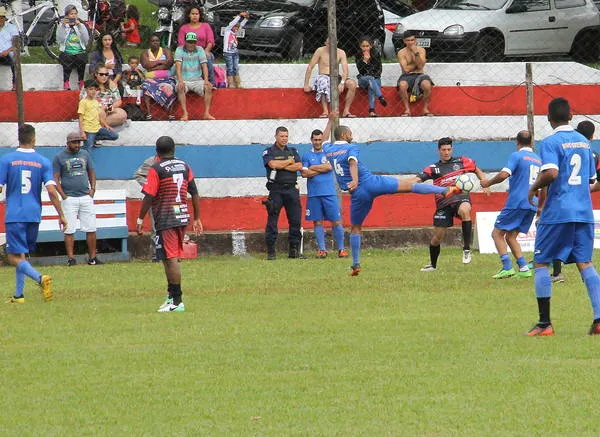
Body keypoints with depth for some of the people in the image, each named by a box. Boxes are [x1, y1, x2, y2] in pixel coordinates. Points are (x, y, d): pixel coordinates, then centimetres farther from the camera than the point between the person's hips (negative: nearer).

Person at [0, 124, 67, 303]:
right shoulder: (43, 162, 1)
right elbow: (51, 190, -6)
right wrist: (61, 215, -1)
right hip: (34, 215, 4)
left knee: (14, 257, -5)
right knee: (22, 255, 17)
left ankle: (40, 278, -29)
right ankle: (18, 295, 16)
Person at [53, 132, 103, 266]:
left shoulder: (85, 154, 13)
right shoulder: (59, 158, 0)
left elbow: (91, 172, 21)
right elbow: (56, 179, -2)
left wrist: (92, 188, 7)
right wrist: (63, 195, -11)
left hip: (86, 197, 4)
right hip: (69, 198, -4)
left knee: (91, 229, 1)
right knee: (69, 230, -5)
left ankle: (92, 257, 6)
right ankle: (71, 258, -2)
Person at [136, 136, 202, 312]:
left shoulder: (156, 169, -7)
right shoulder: (184, 166, 10)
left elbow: (149, 197, -11)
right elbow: (194, 193, 11)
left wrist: (140, 219, -4)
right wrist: (197, 218, 17)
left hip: (165, 220, -6)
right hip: (183, 217, 6)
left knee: (171, 259, -7)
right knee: (172, 259, 18)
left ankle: (177, 302, -10)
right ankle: (172, 295, 24)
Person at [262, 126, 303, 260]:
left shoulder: (292, 151, 16)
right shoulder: (269, 152, 4)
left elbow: (299, 166, 1)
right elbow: (273, 164, -15)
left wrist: (282, 166, -8)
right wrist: (289, 161, -3)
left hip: (292, 190, 4)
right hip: (276, 190, -4)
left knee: (295, 221, 0)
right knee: (272, 221, -5)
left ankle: (294, 250, 7)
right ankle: (271, 252, -2)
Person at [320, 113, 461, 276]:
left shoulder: (328, 150, 13)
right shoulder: (351, 148, -2)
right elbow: (353, 163, -23)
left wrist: (330, 121, 48)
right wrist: (355, 181, -38)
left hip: (358, 194, 4)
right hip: (371, 182, -4)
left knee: (356, 228, 16)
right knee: (408, 185, 3)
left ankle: (356, 264, 13)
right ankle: (444, 190, 0)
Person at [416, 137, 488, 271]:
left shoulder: (461, 161, 10)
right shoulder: (433, 168, 10)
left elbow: (477, 171, 22)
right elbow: (418, 179, 1)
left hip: (460, 196, -2)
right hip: (443, 202, 2)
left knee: (464, 210, -39)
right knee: (437, 236, 3)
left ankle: (467, 249, -33)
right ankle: (432, 265, 28)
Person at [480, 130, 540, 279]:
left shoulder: (517, 156, -6)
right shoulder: (538, 159, 16)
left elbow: (504, 174, -20)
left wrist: (488, 183, -4)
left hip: (517, 202, -7)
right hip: (532, 205, 7)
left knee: (497, 233, 0)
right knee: (510, 237, 15)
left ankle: (507, 268, -14)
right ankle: (523, 268, 2)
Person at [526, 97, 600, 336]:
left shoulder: (550, 142, -8)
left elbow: (551, 172, -22)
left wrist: (534, 188, -5)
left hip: (557, 213, -6)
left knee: (541, 263, 4)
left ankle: (544, 323, 0)